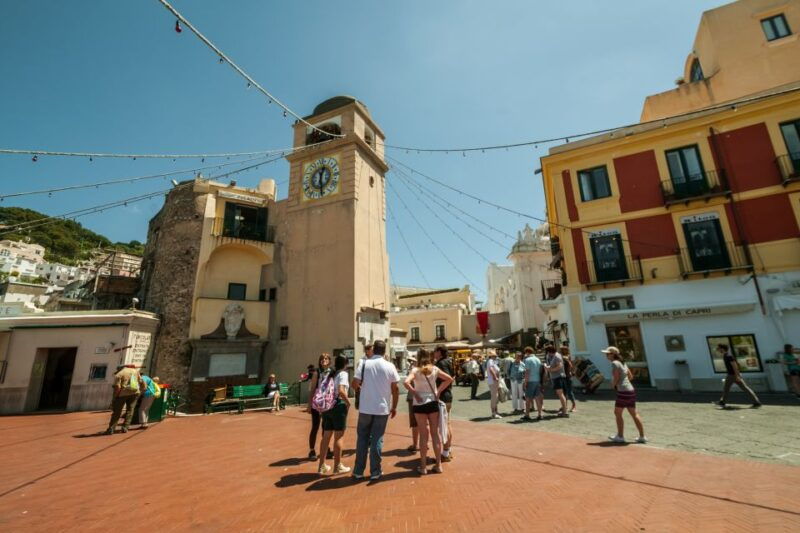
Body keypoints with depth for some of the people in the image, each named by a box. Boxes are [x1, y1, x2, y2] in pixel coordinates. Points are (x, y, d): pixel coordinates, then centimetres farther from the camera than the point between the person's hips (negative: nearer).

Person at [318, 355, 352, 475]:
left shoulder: (329, 374, 12)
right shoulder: (343, 374, -9)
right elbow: (341, 391, -23)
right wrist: (348, 402, -11)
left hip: (327, 406, 7)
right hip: (338, 406, -7)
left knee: (326, 436, 14)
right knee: (338, 437, 4)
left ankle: (322, 466, 22)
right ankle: (337, 466, 14)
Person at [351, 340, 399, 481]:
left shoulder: (363, 363, -6)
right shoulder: (390, 366, -4)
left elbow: (355, 384, -11)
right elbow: (394, 389, -1)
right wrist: (394, 407, 10)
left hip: (365, 408, 0)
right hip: (382, 408, 0)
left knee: (362, 438, 13)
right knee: (377, 439, 10)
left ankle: (358, 471, 19)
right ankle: (375, 472, 14)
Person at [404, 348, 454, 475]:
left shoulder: (416, 370, -10)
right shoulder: (435, 369, 0)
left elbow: (406, 382, -26)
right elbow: (449, 379, 5)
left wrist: (414, 394, -14)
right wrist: (439, 390, 5)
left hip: (420, 404, -2)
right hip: (433, 402, 3)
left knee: (423, 435, 7)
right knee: (435, 433, 12)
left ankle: (423, 466, 15)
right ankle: (438, 465, 20)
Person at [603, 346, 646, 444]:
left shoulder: (615, 363, -14)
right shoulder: (622, 362, 13)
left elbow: (616, 378, -18)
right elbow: (630, 376, 19)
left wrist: (613, 384, 2)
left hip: (623, 391, -9)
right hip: (631, 390, 9)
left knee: (617, 413, 4)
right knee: (634, 414, 15)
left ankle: (620, 436, 12)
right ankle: (642, 436, 20)